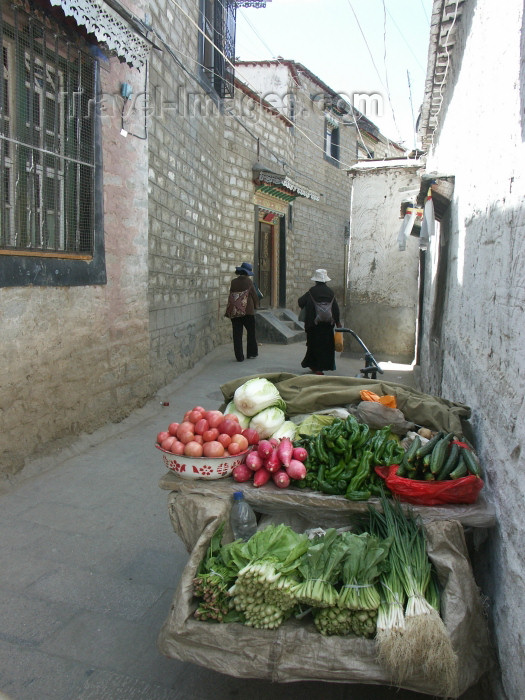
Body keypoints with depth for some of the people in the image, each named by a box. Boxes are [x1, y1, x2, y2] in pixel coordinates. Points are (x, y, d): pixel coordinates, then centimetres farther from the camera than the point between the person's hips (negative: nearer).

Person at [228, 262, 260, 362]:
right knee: (251, 333, 15)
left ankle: (239, 356, 3)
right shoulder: (249, 282, -8)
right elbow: (254, 296, -1)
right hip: (248, 311, -2)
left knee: (237, 334, 4)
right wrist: (256, 305, 17)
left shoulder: (233, 282, 0)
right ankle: (251, 353, 21)